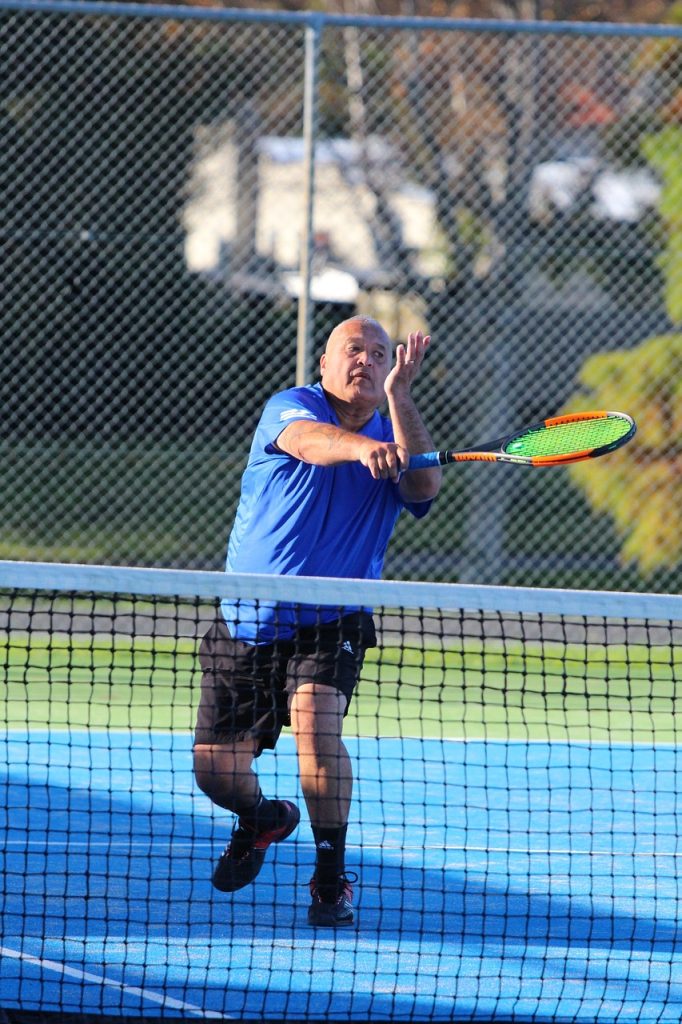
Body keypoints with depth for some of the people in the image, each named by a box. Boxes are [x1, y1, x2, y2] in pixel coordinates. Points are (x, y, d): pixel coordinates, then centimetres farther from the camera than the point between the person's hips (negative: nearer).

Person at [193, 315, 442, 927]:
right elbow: (309, 441, -32)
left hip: (330, 627, 0)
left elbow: (424, 487, -20)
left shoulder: (394, 437, 3)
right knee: (216, 769, 0)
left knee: (316, 719, -28)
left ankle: (332, 878, -14)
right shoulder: (292, 408, -7)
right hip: (246, 626, 0)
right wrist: (360, 446, -54)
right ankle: (263, 819, 37)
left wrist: (399, 396, -27)